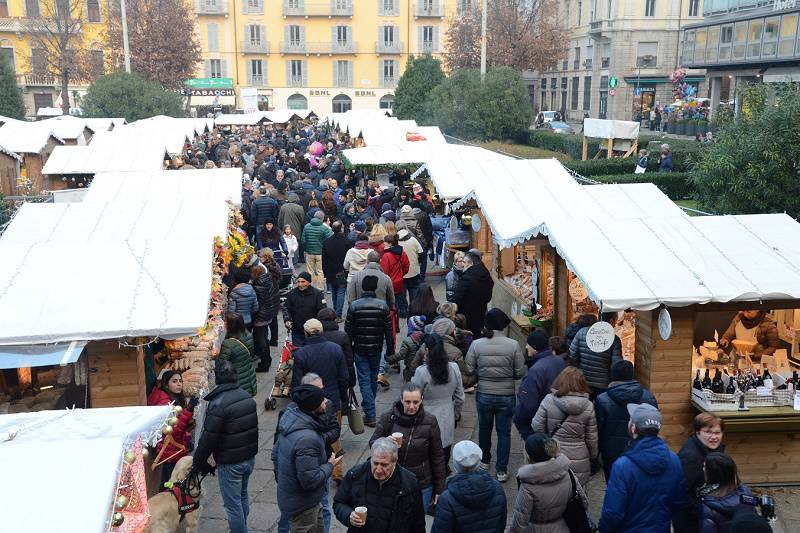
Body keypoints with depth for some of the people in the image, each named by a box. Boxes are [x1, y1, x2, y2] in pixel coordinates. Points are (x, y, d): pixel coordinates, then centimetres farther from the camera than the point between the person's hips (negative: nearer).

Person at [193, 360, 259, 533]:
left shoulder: (218, 404, -22)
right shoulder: (247, 397, 1)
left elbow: (208, 438, -18)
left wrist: (198, 462, -5)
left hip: (230, 463, -8)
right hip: (250, 457, 8)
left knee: (233, 504, 5)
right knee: (242, 496, 24)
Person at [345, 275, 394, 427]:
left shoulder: (354, 306, -9)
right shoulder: (383, 306, -6)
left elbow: (348, 330, -5)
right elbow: (389, 330, -2)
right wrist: (390, 350, 7)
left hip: (359, 349, -2)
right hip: (376, 349, 2)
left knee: (364, 380, 0)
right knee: (373, 378, 20)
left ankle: (370, 415, -5)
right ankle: (368, 407, 38)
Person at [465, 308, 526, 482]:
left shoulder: (476, 344, -13)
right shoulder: (513, 345, -14)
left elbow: (469, 370, -9)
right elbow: (520, 373, -10)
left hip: (484, 395, 1)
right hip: (506, 396, -1)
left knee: (484, 428, 23)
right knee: (504, 432, 12)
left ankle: (485, 461, 41)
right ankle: (501, 470, 16)